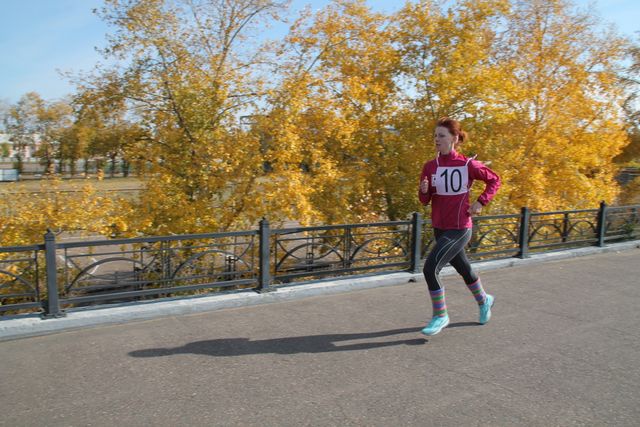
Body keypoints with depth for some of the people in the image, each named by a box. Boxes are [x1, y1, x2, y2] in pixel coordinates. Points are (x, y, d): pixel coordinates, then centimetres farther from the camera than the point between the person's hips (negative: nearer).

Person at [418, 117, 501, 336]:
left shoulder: (468, 165, -12)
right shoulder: (430, 166, 0)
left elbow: (495, 180, 3)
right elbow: (425, 200, 2)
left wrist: (481, 202, -6)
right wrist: (424, 190, -19)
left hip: (459, 230, -5)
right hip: (440, 228, 6)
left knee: (430, 268, -15)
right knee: (463, 268, 22)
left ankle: (440, 316, 4)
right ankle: (484, 300, 49)